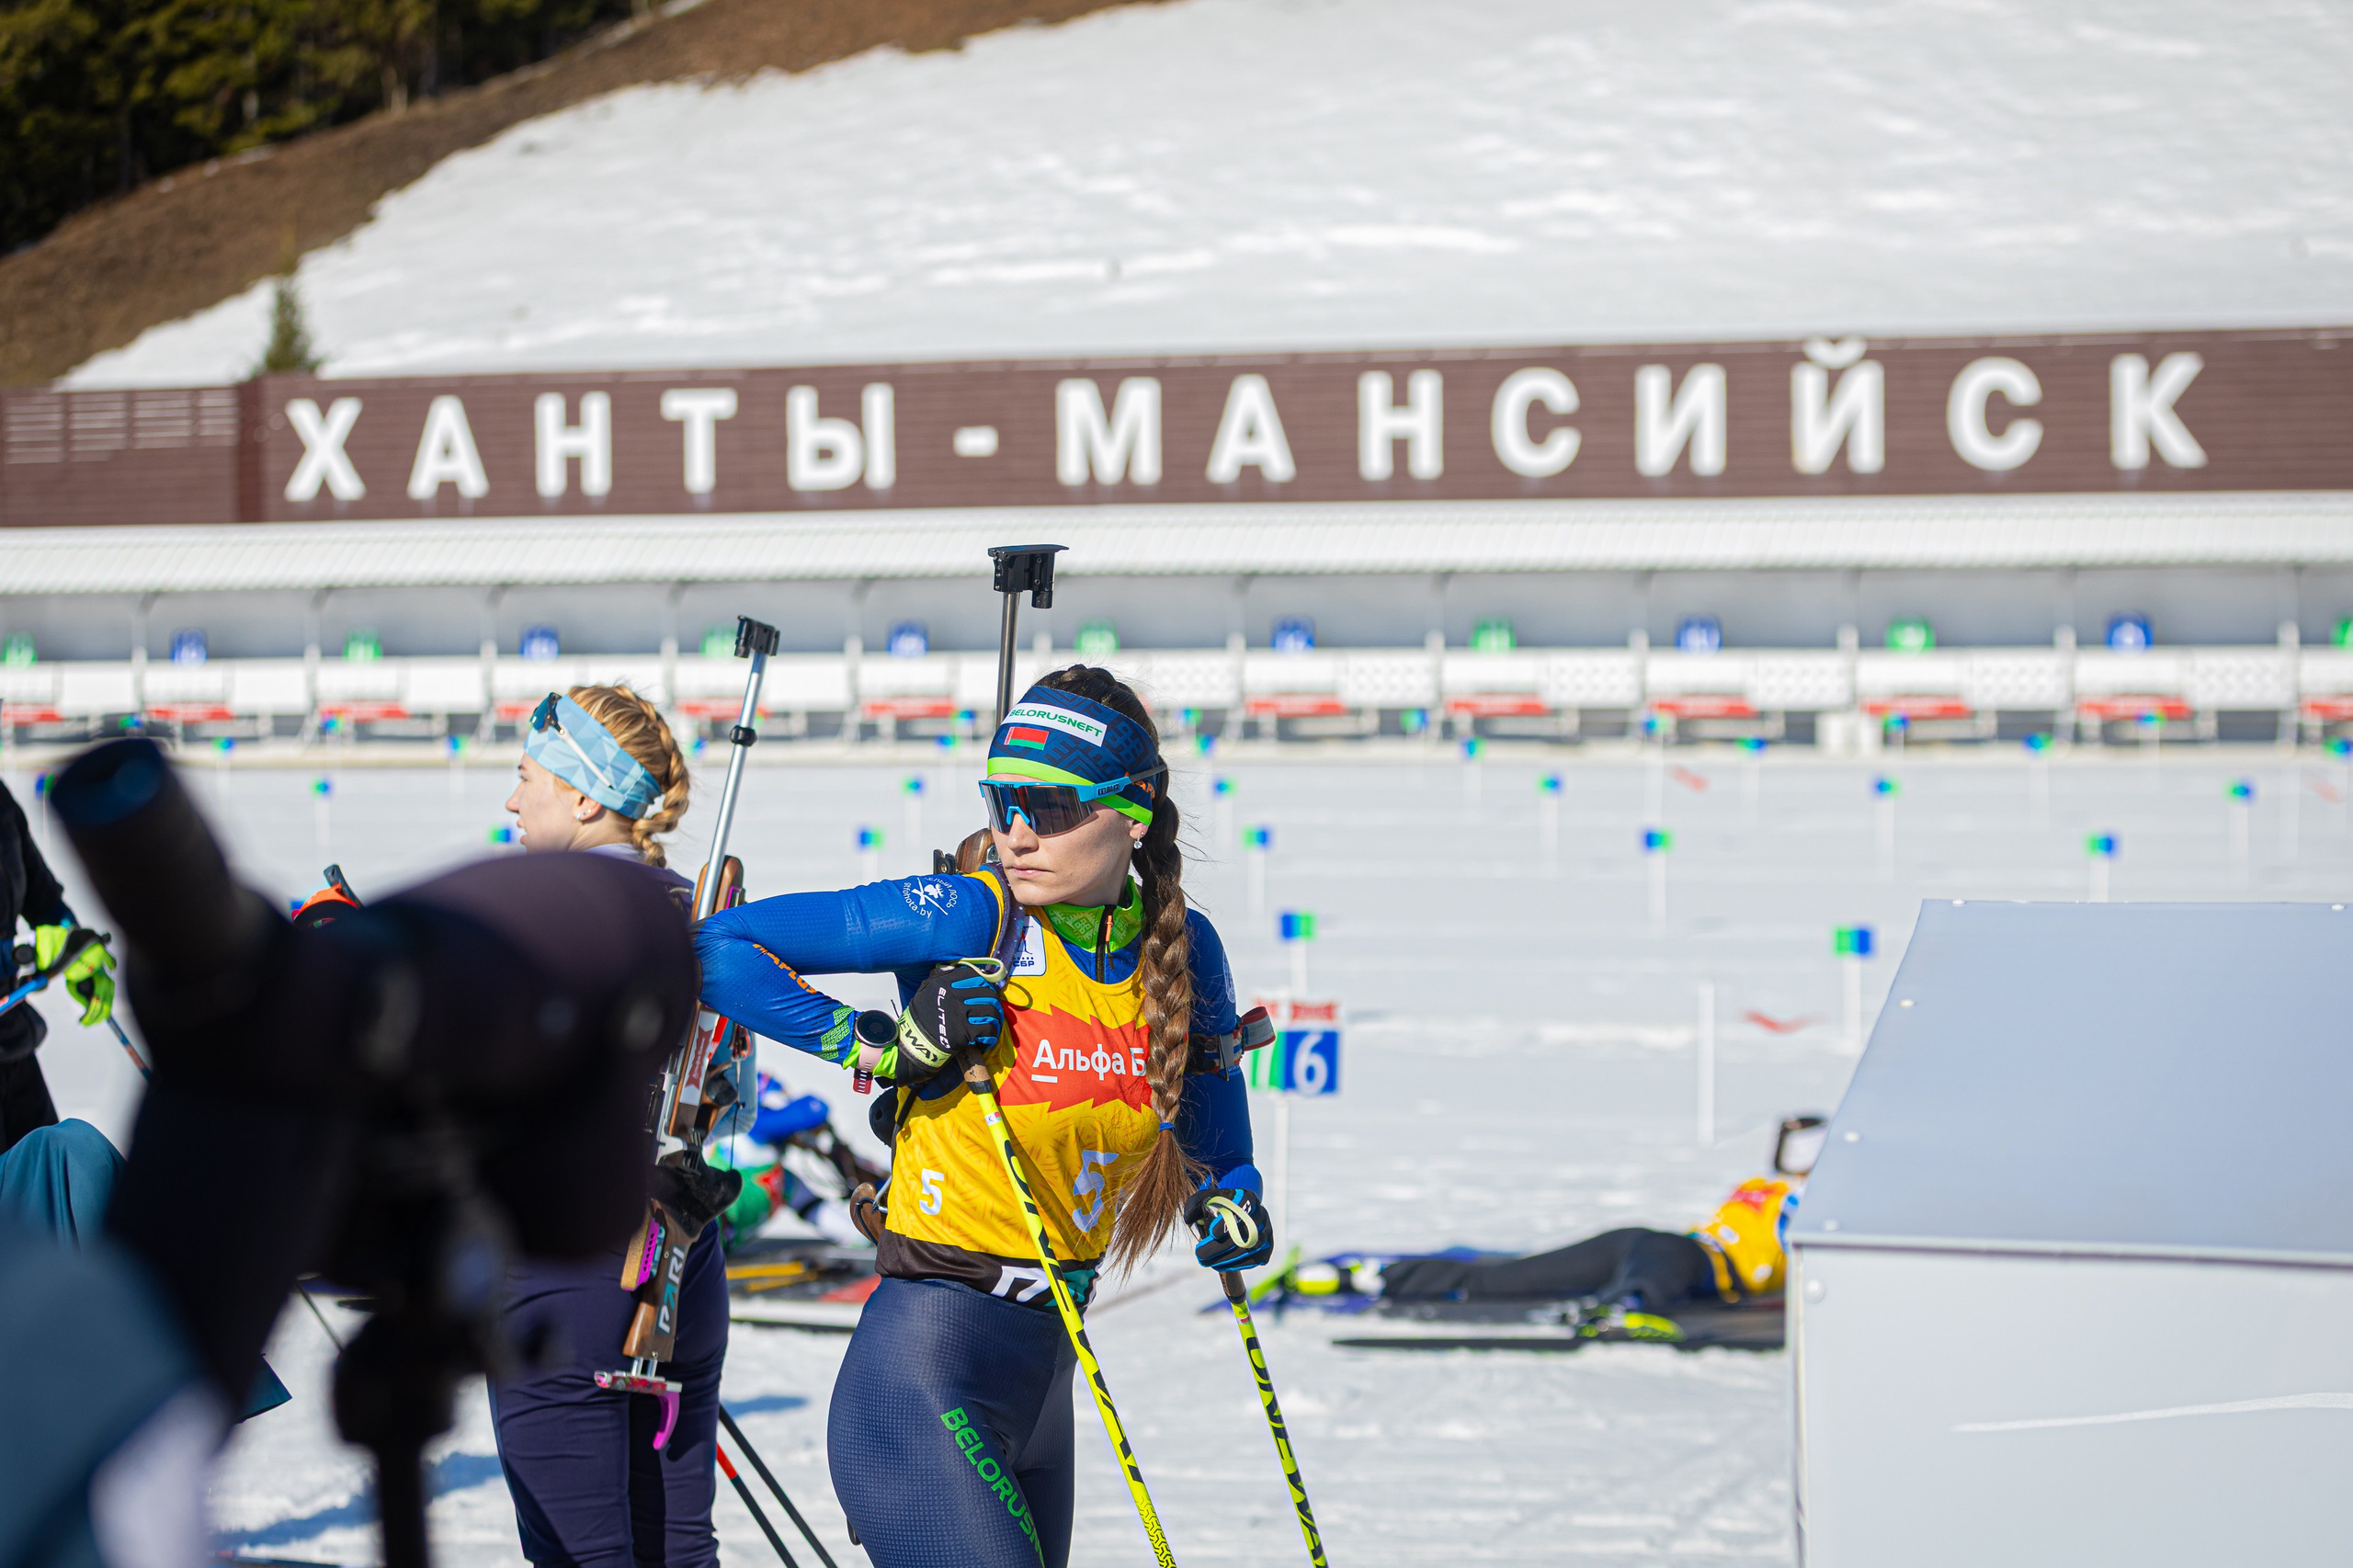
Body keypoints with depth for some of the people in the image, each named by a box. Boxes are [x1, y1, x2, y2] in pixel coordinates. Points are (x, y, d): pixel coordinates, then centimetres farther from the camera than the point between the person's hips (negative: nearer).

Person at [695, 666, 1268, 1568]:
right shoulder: (970, 919, -14)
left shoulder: (1183, 949, 2)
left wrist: (1227, 1196, 13)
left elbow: (1206, 1061, 26)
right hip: (926, 1369, -7)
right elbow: (722, 948, -11)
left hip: (1045, 1369, 7)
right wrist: (873, 1047, -16)